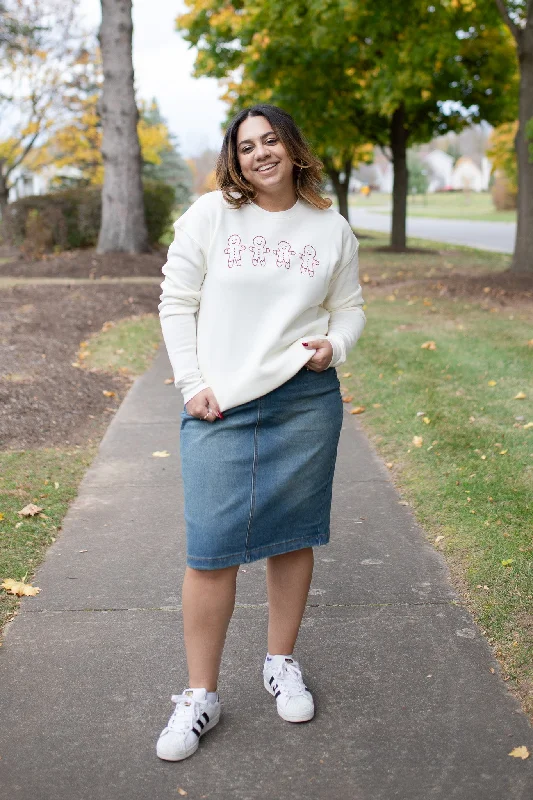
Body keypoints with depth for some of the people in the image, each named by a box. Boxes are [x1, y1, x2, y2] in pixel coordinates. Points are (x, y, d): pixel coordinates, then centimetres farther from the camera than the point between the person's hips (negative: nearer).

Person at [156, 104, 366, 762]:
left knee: (293, 535, 11)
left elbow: (349, 308, 15)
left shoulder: (331, 228, 9)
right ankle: (200, 695, 12)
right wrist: (192, 385, -5)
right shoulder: (208, 215, 3)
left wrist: (334, 346, -7)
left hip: (307, 401, 2)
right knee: (211, 550, -4)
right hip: (219, 409, -2)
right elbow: (176, 303, 3)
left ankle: (281, 664, 31)